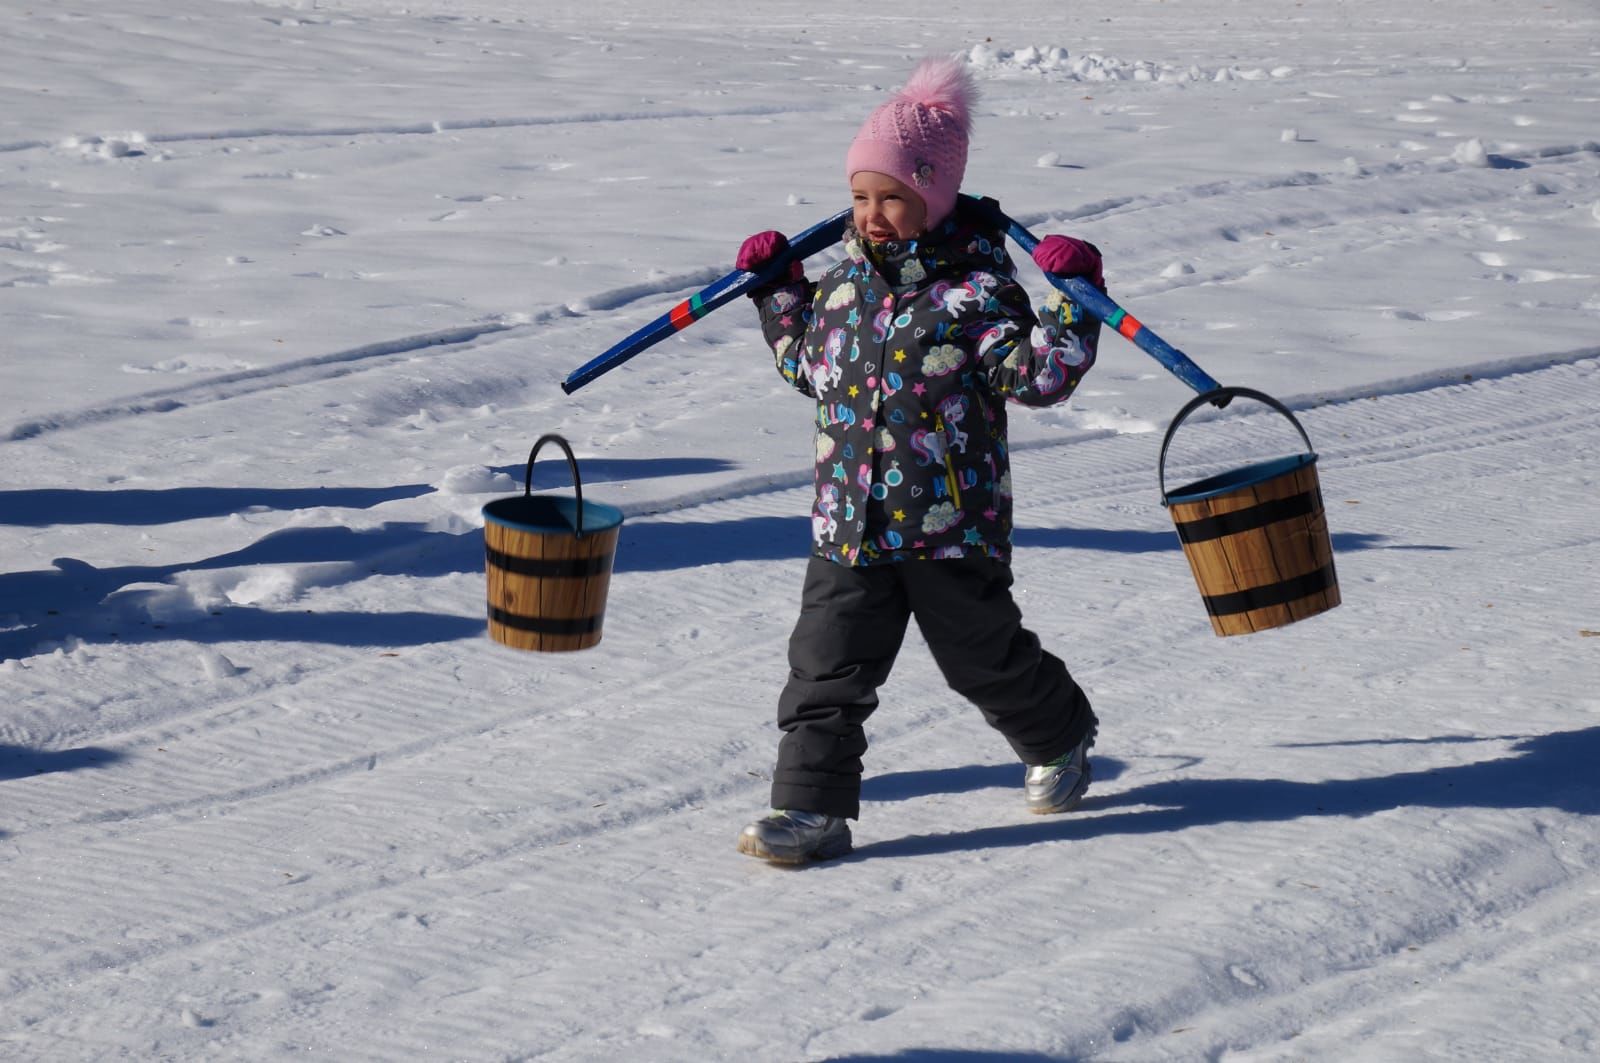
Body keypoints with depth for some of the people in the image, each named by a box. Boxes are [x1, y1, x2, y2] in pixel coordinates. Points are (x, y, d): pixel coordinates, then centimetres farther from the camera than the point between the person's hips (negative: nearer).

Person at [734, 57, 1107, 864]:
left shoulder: (976, 288, -11)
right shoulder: (845, 282, 8)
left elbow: (1037, 375, -14)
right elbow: (809, 364, 25)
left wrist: (1069, 304, -24)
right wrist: (777, 290, 21)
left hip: (953, 523, -4)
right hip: (848, 519, 5)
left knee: (986, 659, 13)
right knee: (826, 668, -3)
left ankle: (1059, 739, 41)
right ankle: (811, 809, 2)